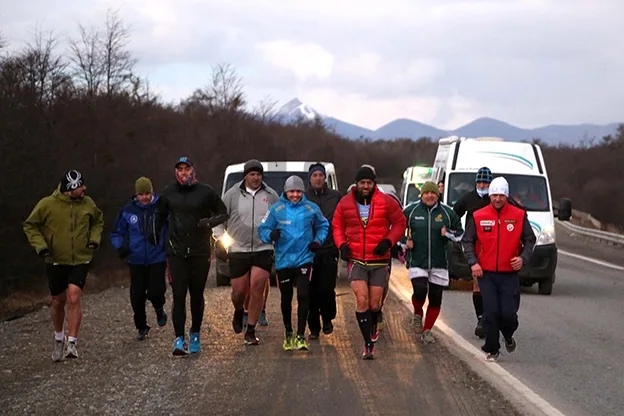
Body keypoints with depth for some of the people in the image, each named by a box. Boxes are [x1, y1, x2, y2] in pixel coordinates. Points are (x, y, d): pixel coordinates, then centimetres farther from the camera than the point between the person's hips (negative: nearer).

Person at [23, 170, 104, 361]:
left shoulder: (87, 203, -3)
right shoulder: (47, 204, -13)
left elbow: (98, 221, 17)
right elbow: (30, 225, -1)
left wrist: (95, 238, 0)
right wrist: (39, 245, -15)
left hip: (80, 260, 0)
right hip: (56, 261, 0)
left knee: (74, 299, -16)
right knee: (58, 301, 12)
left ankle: (72, 343, -10)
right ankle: (59, 339, 36)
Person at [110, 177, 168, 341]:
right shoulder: (128, 210, 0)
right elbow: (117, 233, 10)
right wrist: (120, 246, -8)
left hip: (157, 259, -2)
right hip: (136, 261, 2)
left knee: (156, 292, -13)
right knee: (137, 296, 3)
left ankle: (159, 309, 24)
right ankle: (141, 327, 25)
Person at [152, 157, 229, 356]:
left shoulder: (205, 191, -2)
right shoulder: (169, 192, 6)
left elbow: (223, 213, 5)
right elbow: (160, 215, 23)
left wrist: (209, 222, -14)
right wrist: (155, 234, 13)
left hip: (200, 252, -1)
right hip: (176, 252, 1)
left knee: (197, 295, 8)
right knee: (178, 296, -7)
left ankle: (195, 334, 25)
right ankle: (179, 338, -9)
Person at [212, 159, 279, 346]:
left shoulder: (271, 195, 7)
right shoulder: (232, 195, 3)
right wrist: (220, 239, 0)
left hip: (263, 250, 0)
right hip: (238, 250, 0)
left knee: (257, 288, -10)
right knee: (239, 290, 2)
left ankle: (250, 331, -2)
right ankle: (239, 312, 39)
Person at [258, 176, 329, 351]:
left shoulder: (311, 208, 1)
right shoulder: (276, 209, -2)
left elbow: (323, 226, 16)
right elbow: (263, 229, 0)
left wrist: (318, 240, -2)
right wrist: (271, 234, -22)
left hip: (304, 259, -1)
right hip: (283, 260, 1)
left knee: (303, 296, -12)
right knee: (286, 298, 12)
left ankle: (301, 336, -5)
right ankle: (288, 333, 31)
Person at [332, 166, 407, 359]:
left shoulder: (386, 202, -3)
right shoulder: (345, 203, 2)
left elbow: (400, 223, 5)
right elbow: (337, 226, 13)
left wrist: (388, 241, -10)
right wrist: (342, 244, -5)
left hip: (379, 261, 0)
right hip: (356, 260, 0)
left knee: (374, 304, 5)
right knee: (361, 300, -13)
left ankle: (372, 327, 40)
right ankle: (368, 344, -7)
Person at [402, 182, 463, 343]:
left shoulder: (447, 213, 5)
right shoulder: (410, 211, 3)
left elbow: (460, 233, 11)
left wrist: (448, 233, -8)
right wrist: (403, 242, 0)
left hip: (439, 264, 2)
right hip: (417, 262, -2)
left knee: (435, 298, 3)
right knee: (420, 291, -19)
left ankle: (427, 330, 18)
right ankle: (417, 314, 14)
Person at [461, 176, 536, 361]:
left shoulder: (519, 216, 2)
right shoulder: (478, 217, 1)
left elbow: (529, 240, 8)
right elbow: (467, 241, 6)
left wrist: (523, 258, -9)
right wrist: (473, 262, -8)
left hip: (510, 274, 0)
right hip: (486, 274, 0)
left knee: (508, 313, -4)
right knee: (490, 313, -4)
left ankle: (508, 336, 29)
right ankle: (492, 350, 10)